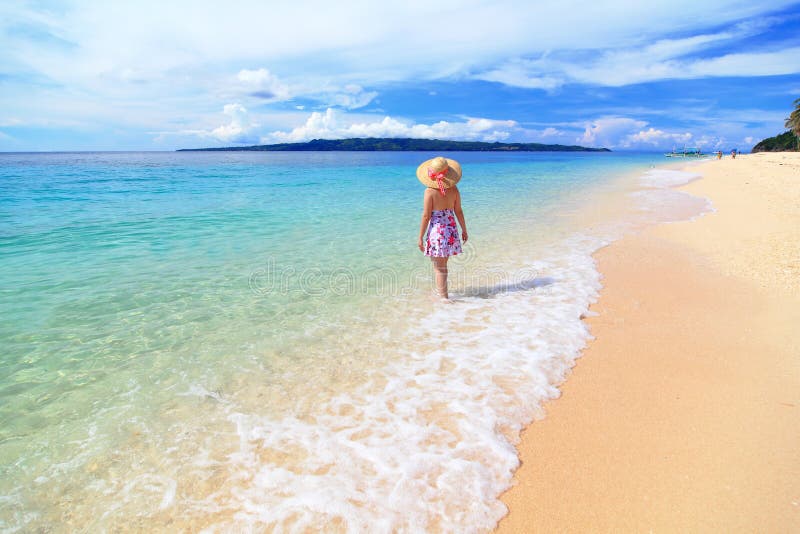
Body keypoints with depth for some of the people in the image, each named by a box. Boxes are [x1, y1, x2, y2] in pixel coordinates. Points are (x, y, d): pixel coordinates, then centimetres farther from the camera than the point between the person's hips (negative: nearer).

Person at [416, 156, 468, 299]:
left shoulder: (430, 191, -15)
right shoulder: (454, 189, -3)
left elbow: (426, 216, -14)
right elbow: (459, 212, 3)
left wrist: (420, 237, -6)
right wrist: (464, 230, 16)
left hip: (436, 231, -5)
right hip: (451, 230, 5)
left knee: (439, 267, 5)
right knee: (442, 265, 22)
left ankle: (444, 298, 8)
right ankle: (441, 291, 37)